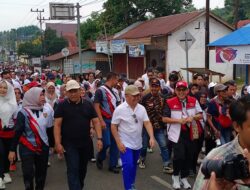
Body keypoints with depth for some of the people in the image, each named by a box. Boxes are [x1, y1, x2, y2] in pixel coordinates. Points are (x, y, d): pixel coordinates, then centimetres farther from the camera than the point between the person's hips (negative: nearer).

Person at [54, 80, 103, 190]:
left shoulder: (88, 104, 3)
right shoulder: (62, 106, -6)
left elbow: (96, 122, 3)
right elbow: (57, 125, -8)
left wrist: (99, 138, -7)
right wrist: (58, 143, -15)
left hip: (85, 143, 4)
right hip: (69, 144, -4)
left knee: (82, 168, 18)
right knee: (73, 170, -6)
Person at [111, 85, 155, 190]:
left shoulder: (141, 108, -1)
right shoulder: (120, 109, -13)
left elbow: (147, 123, -5)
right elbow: (113, 126, -10)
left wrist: (151, 137, -19)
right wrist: (119, 142, -15)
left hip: (137, 143, 5)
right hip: (125, 144, -5)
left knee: (134, 165, 18)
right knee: (128, 165, -14)